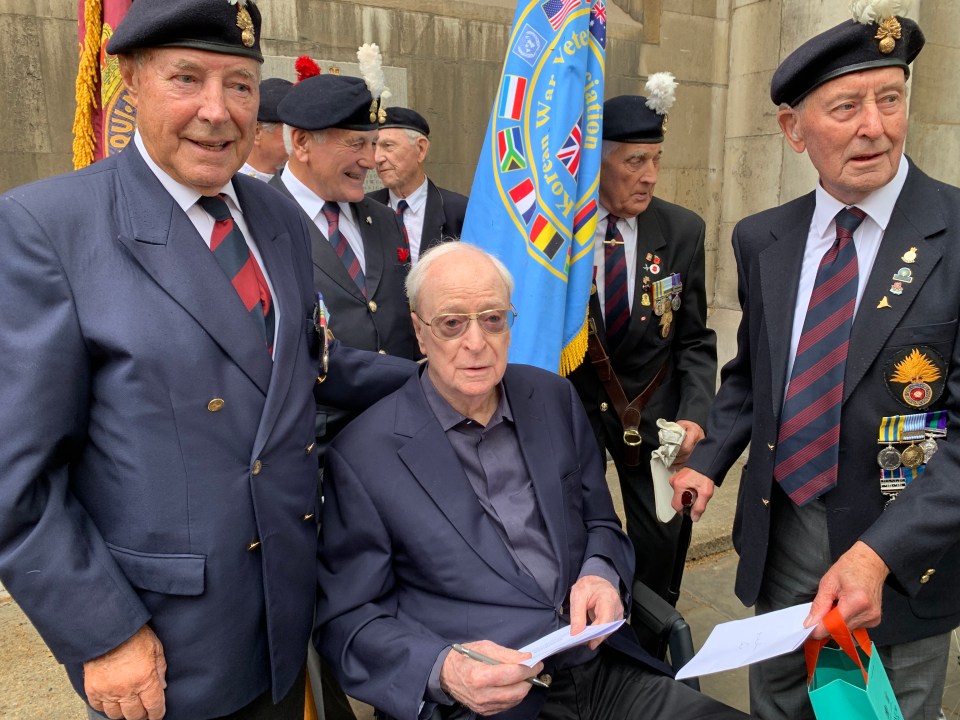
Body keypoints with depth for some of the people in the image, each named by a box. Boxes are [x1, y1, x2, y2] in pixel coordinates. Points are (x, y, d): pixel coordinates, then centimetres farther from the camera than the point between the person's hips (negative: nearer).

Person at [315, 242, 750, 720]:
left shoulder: (555, 399, 5)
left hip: (604, 668, 4)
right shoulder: (362, 455, -9)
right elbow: (345, 617, -4)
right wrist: (442, 670, -20)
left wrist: (601, 575, -8)